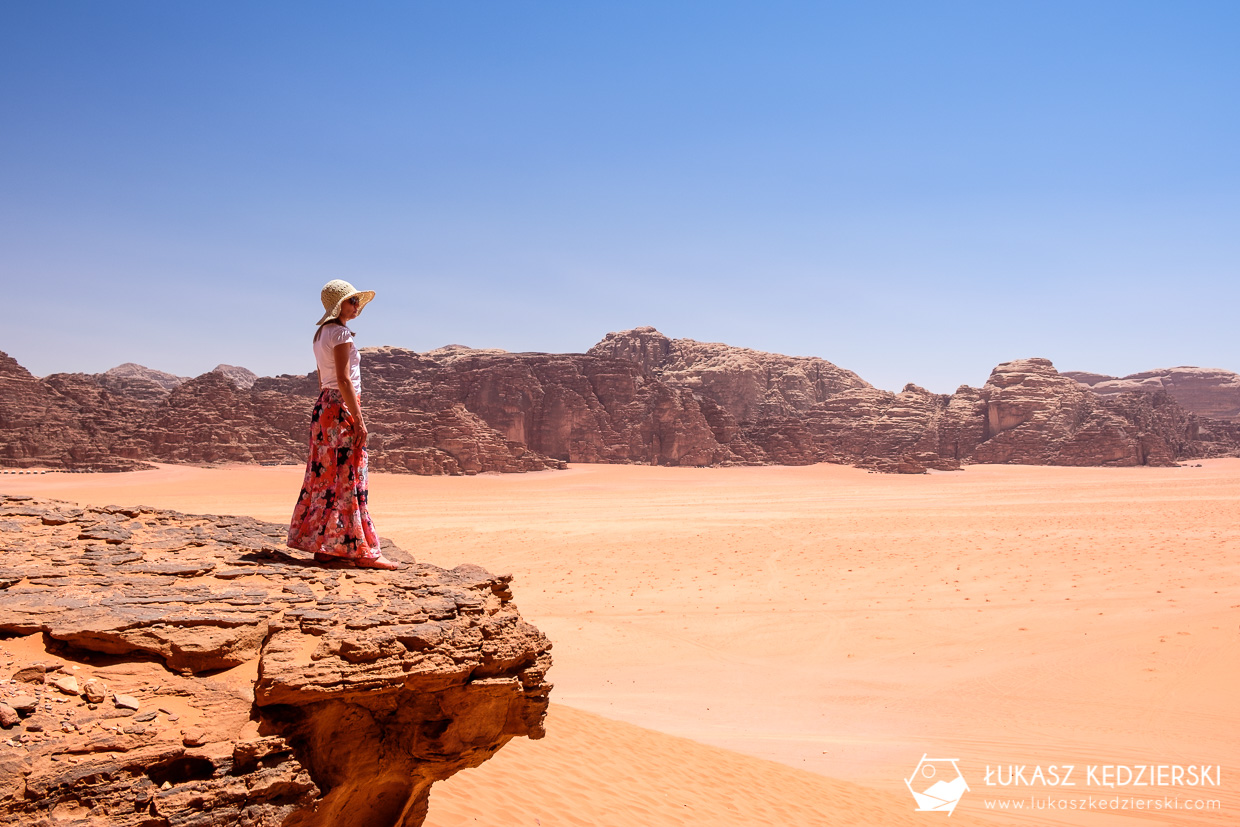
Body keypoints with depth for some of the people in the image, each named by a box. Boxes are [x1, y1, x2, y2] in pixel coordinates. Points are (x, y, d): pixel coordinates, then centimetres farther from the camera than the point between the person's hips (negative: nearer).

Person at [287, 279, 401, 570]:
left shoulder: (322, 334, 17)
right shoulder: (341, 333, -11)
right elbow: (343, 380, -18)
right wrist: (359, 420, -18)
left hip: (324, 405, 10)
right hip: (342, 407, -10)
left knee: (325, 475, 9)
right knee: (348, 477, -8)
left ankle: (323, 546, 12)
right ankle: (359, 550, -6)